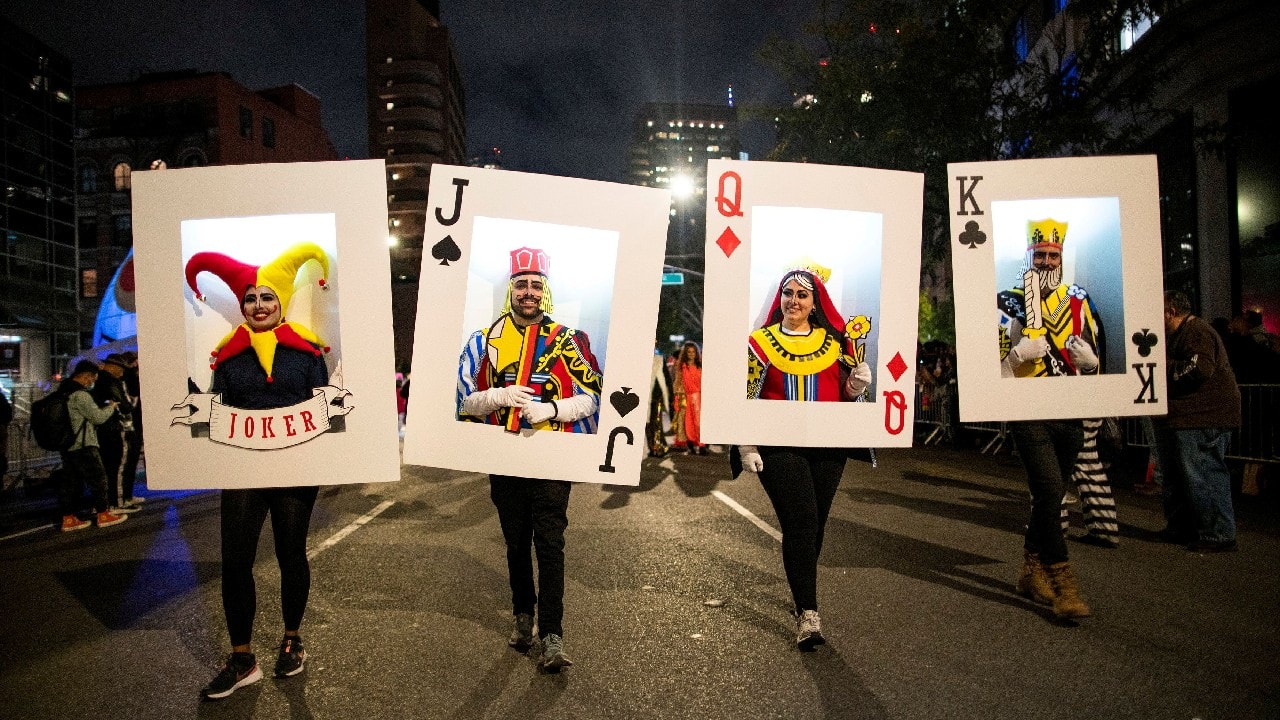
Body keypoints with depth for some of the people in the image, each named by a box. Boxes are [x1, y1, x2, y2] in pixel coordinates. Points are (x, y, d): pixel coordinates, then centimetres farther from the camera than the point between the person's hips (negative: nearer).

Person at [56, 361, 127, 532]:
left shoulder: (62, 391, 12)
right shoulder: (80, 395, -17)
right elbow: (98, 417, -14)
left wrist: (104, 406, 12)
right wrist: (111, 406, 3)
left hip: (67, 445, 9)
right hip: (83, 446, -9)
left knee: (70, 482, 11)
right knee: (98, 478, 1)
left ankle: (68, 518, 14)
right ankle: (103, 514, 6)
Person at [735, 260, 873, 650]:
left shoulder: (835, 342, 11)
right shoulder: (760, 342, 3)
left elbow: (846, 395, 15)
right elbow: (746, 399, 0)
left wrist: (858, 384, -7)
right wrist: (746, 447, -6)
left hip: (828, 446, 3)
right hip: (779, 447, -3)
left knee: (815, 524, 9)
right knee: (801, 523, -12)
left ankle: (803, 590, 30)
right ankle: (807, 614, -6)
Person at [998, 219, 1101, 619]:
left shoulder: (1078, 302, 11)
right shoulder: (1008, 305, -1)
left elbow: (1096, 364, 14)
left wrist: (1089, 359, -9)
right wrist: (1019, 354, -22)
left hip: (1070, 417, 5)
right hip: (1029, 416, -5)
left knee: (1050, 497, 12)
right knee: (1050, 493, -14)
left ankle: (1032, 572, 27)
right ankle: (1064, 586, -6)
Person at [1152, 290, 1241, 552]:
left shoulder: (1196, 332, -14)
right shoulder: (1180, 334, 21)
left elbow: (1201, 367, -28)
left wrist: (1165, 366, -18)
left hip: (1202, 419, -12)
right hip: (1182, 419, 12)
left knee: (1203, 476, -8)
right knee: (1176, 476, 17)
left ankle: (1218, 535, -2)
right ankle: (1180, 528, 27)